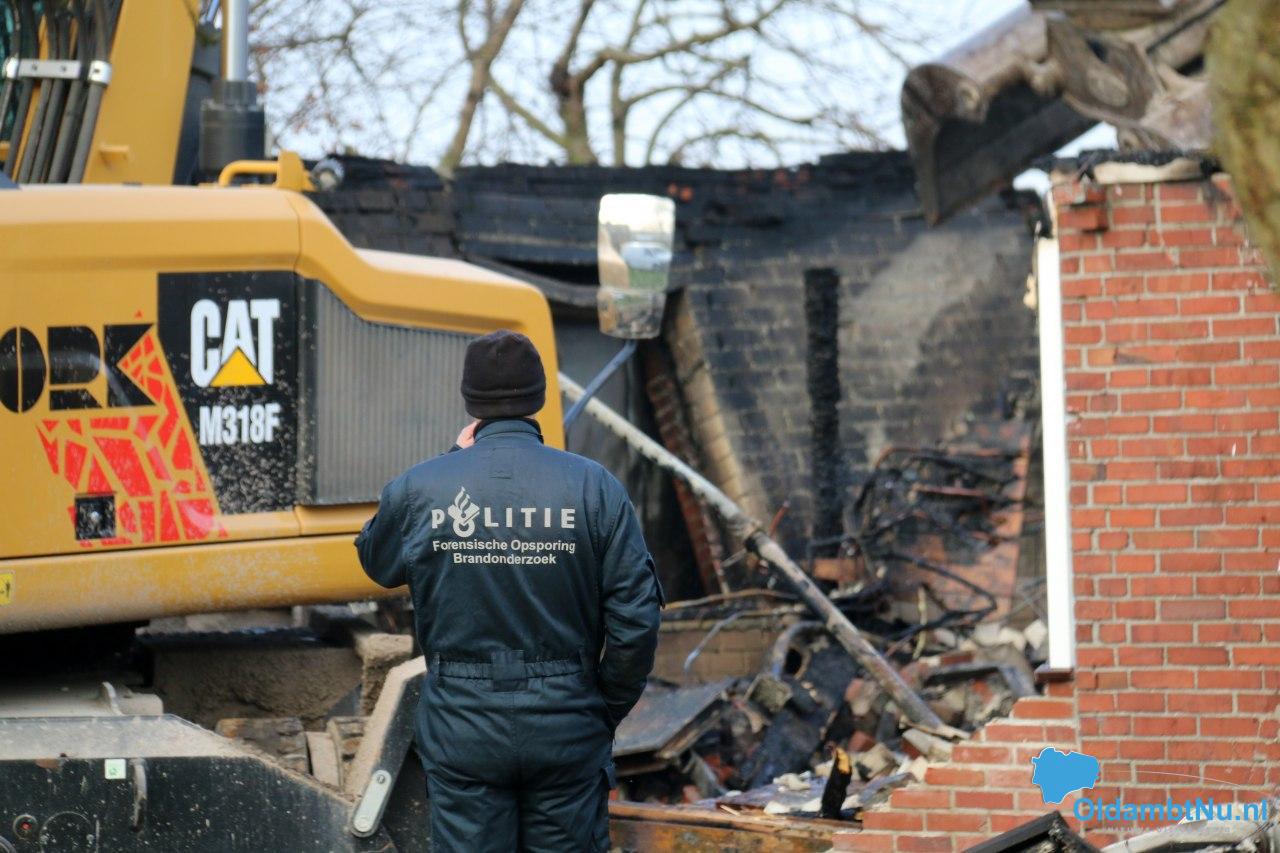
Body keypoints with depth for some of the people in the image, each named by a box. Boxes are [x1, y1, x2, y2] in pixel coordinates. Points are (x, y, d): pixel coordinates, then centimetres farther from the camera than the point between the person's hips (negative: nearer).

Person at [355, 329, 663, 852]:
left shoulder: (419, 489, -5)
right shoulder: (595, 487, -6)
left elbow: (378, 564, 16)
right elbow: (636, 619, -7)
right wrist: (606, 711, 8)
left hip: (462, 727, 0)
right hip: (567, 729, 0)